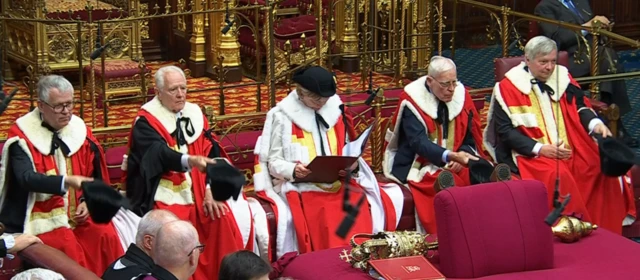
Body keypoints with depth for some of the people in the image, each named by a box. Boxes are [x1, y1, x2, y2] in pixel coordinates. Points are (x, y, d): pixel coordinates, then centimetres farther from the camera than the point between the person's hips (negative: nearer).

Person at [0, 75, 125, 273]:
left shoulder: (80, 130, 5)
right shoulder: (22, 135, -9)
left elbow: (96, 175, 13)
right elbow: (26, 178, -23)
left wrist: (88, 201, -6)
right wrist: (66, 181, -37)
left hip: (78, 212, 4)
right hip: (42, 217, -4)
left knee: (107, 235, -20)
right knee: (67, 246, -29)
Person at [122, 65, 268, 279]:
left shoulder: (195, 114, 10)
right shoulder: (146, 121, -5)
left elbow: (211, 153, 3)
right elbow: (160, 153, -24)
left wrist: (210, 189, -13)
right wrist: (189, 160, -44)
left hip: (198, 191, 4)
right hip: (166, 195, -4)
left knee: (230, 217, -19)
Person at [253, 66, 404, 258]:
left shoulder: (335, 111, 12)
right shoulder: (283, 116, 1)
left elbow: (348, 150, 18)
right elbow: (273, 162, 1)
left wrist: (353, 164, -5)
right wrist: (293, 170, -19)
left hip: (340, 183, 4)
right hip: (302, 187, -4)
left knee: (362, 212, -24)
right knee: (326, 219, -31)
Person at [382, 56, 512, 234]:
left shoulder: (461, 95, 4)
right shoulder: (412, 98, -10)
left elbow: (470, 139, 8)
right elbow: (418, 142, -22)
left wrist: (462, 156, -17)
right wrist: (450, 156, -39)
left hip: (456, 164, 5)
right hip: (418, 164, -5)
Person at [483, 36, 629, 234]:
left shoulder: (562, 77, 12)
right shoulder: (508, 88, -2)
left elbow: (580, 108, 12)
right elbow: (505, 130, -7)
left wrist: (595, 124, -12)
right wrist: (540, 148, -17)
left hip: (570, 149, 5)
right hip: (531, 154, -4)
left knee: (603, 168, -21)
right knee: (558, 175, -35)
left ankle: (603, 230, -11)